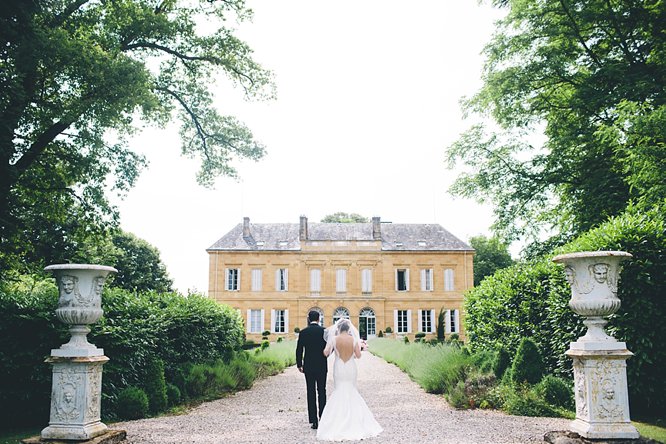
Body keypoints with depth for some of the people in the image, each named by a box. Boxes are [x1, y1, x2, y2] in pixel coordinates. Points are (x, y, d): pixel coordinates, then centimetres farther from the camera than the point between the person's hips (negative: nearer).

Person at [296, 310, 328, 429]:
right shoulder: (324, 331, -5)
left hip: (308, 366, 0)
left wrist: (299, 365, 10)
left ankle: (314, 421, 1)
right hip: (322, 366, 0)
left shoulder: (303, 332, -3)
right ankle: (322, 417, 12)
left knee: (311, 393, 3)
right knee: (322, 392, 13)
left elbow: (299, 350, 0)